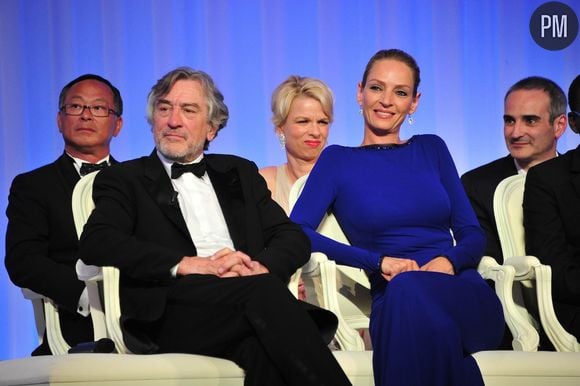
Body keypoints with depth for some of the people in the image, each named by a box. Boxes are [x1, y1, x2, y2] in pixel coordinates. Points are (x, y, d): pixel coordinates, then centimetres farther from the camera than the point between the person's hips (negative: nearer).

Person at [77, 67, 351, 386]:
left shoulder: (240, 173, 28)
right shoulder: (123, 180, 17)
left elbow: (294, 238, 17)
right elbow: (95, 243, -3)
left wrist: (260, 267, -8)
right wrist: (188, 264, -14)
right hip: (172, 312, -3)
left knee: (263, 349, -37)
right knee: (265, 290, -34)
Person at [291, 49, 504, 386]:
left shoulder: (432, 149, 20)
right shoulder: (338, 160, 12)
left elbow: (472, 234, 15)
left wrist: (448, 261, -10)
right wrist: (380, 262, -13)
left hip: (460, 285, 1)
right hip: (395, 297, -1)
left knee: (410, 291, -35)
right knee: (407, 288, -39)